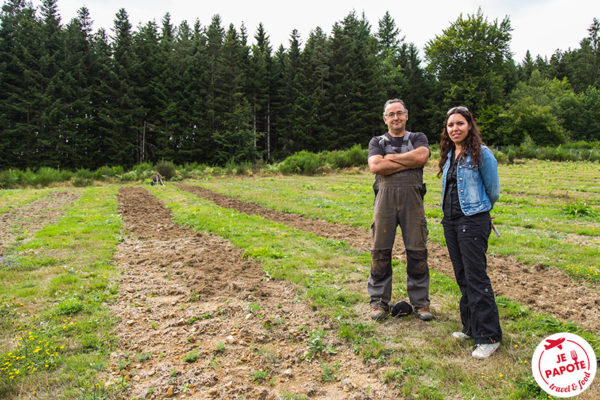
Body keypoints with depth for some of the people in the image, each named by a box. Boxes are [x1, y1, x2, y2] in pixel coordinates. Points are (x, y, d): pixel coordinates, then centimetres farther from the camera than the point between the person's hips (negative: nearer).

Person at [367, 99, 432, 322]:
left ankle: (420, 302, 13)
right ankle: (379, 301, 12)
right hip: (385, 197, 0)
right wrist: (408, 162, -4)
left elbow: (421, 156, -7)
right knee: (380, 251, 0)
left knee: (417, 251, 0)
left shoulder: (418, 138, 17)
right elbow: (375, 166, -4)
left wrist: (391, 157, -1)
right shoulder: (377, 142, 17)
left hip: (412, 197, 0)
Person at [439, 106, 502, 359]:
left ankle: (488, 337, 4)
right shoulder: (449, 155, 12)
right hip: (450, 221, 8)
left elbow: (493, 191, -1)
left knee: (476, 277, -7)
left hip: (473, 220, -7)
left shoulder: (481, 154, -9)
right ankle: (471, 327, 26)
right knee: (462, 277, 13)